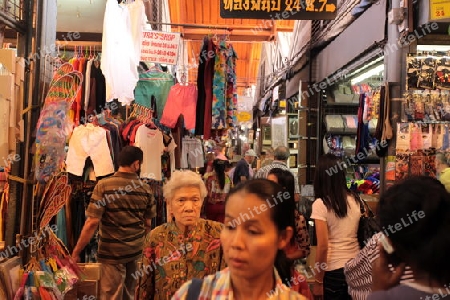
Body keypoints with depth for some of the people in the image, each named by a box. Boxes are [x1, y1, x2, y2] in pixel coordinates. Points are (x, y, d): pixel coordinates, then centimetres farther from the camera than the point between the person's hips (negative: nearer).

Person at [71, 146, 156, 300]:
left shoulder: (104, 185, -12)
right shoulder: (145, 188, -1)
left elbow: (92, 223, -16)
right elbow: (147, 223, 4)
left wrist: (76, 252, -8)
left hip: (112, 253, -4)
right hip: (136, 252, 4)